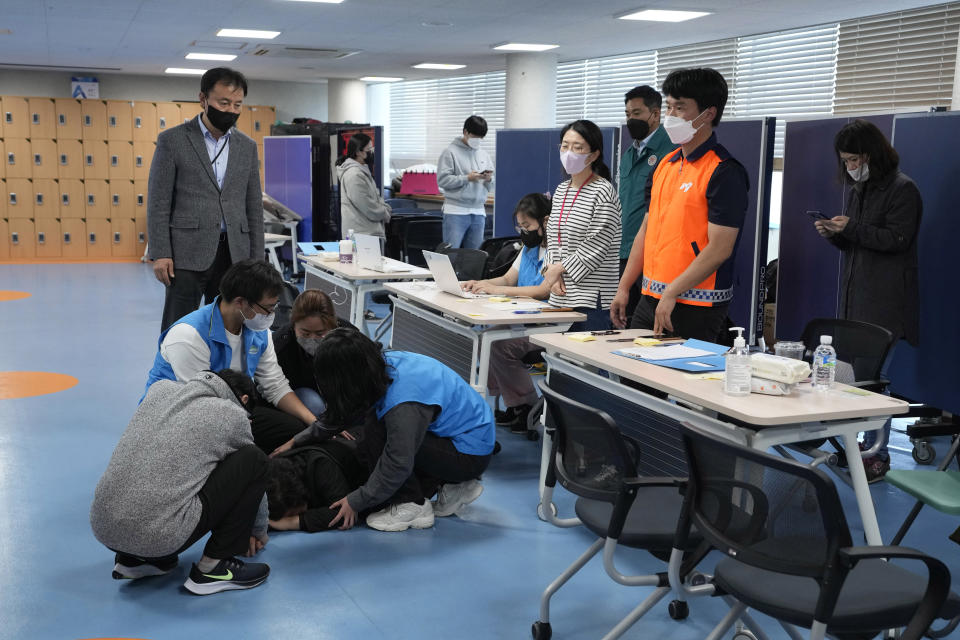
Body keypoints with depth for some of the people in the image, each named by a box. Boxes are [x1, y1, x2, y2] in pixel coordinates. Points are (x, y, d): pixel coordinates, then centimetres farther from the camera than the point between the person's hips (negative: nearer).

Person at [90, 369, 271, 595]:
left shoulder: (160, 388, 17)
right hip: (159, 537, -6)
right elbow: (252, 473, 21)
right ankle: (213, 567, 8)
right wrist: (259, 533, 40)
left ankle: (132, 559, 19)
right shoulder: (232, 415, 5)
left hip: (102, 526, 7)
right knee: (255, 460, 5)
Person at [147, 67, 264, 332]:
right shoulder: (172, 140, 1)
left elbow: (254, 207, 14)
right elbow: (158, 202, -2)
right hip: (188, 254, -3)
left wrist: (257, 260, 8)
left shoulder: (247, 147, 13)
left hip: (234, 256, 4)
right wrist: (160, 254, -10)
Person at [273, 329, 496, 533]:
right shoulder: (385, 364, -4)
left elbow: (397, 465, -25)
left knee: (376, 436, -20)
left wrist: (356, 501, -13)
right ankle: (455, 486, 13)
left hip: (470, 455, -10)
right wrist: (297, 441, 13)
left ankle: (413, 506, -6)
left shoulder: (403, 403, -32)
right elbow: (341, 413, 9)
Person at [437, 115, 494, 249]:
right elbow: (442, 180, -9)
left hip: (479, 212, 5)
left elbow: (489, 188, 17)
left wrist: (489, 180, -6)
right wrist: (467, 178, -15)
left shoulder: (484, 155, 16)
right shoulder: (451, 152, 0)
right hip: (456, 211, -5)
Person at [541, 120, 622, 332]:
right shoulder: (561, 190, 15)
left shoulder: (603, 192, -9)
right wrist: (554, 275, 0)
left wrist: (559, 268, -6)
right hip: (562, 296, 7)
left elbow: (596, 247, -13)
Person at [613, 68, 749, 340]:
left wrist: (671, 293, -19)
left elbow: (719, 249, -18)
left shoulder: (724, 173, -12)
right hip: (650, 298, 8)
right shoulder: (665, 164, 13)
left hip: (697, 310, -7)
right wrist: (623, 288, 14)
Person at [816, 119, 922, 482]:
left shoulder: (902, 189, -6)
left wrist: (851, 228, -20)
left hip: (884, 300, -7)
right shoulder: (859, 189, 18)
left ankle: (877, 455, -1)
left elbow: (896, 239, -14)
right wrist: (833, 234, 0)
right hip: (855, 295, 8)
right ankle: (854, 444, 14)